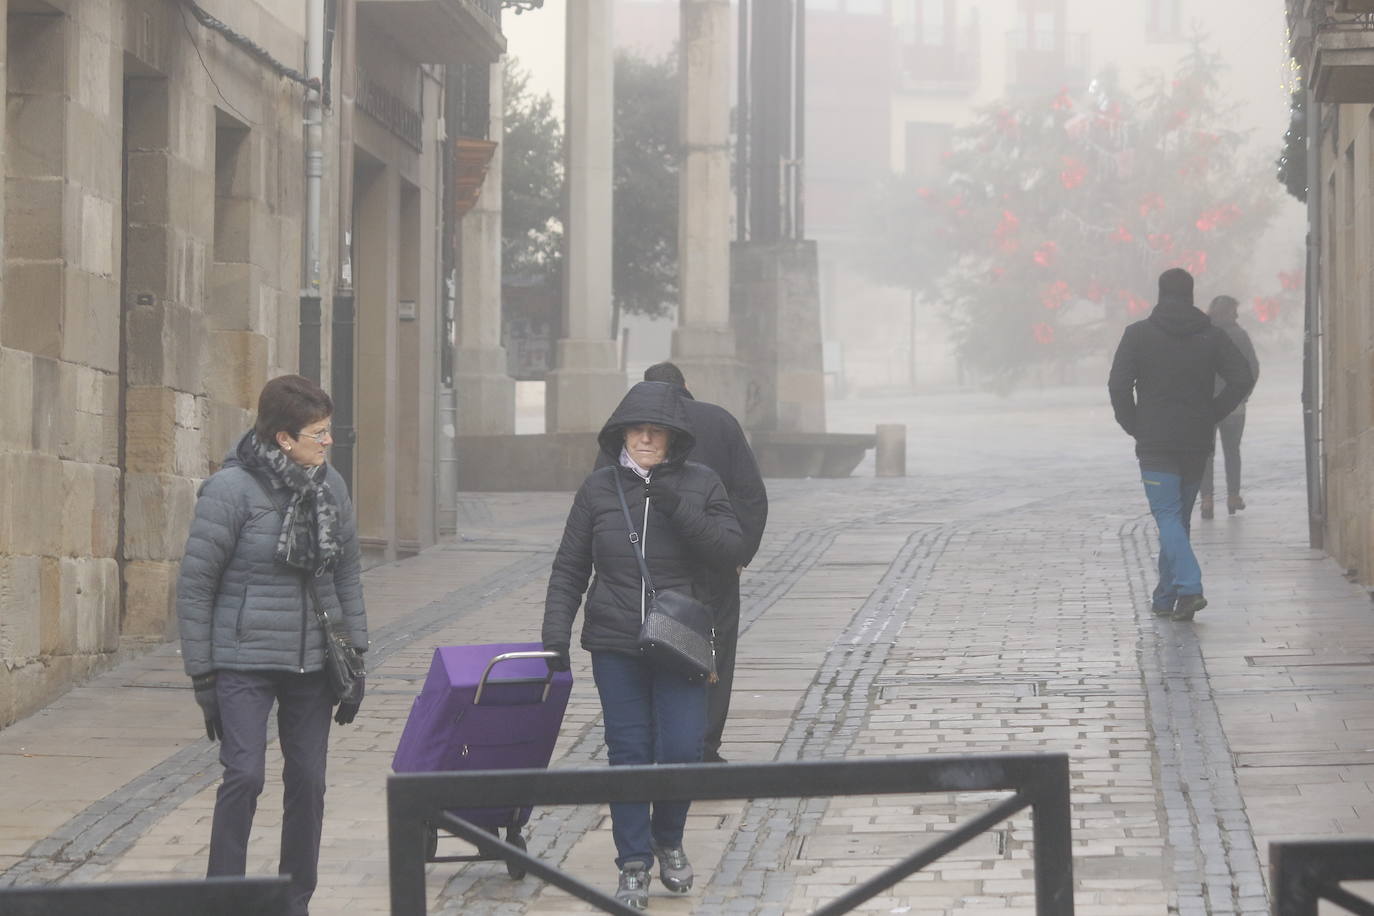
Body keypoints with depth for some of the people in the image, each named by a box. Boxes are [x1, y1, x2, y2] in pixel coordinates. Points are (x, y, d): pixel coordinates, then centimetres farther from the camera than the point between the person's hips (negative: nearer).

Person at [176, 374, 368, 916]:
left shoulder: (330, 486, 4)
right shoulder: (230, 489, -12)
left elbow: (347, 573, 14)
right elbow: (194, 585, -7)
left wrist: (355, 656, 10)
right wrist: (202, 676, -8)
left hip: (312, 663, 5)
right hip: (245, 662, -5)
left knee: (308, 781, 7)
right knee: (245, 775, -14)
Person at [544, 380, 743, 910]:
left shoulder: (701, 485, 2)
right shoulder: (598, 489, 4)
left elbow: (730, 549, -7)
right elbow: (569, 569, 6)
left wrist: (680, 509, -18)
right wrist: (556, 633, -4)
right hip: (615, 647, 1)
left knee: (681, 750, -6)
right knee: (628, 753, 1)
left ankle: (668, 841, 21)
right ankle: (634, 868, 9)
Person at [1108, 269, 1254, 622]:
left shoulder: (1138, 334, -2)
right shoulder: (1211, 335, 5)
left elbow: (1118, 384, -11)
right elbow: (1243, 379, -4)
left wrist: (1134, 426, 1)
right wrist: (1211, 415, 4)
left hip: (1155, 443, -3)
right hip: (1197, 442, 3)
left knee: (1167, 516, -7)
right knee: (1179, 517, 14)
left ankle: (1189, 586, -26)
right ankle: (1165, 596, 20)